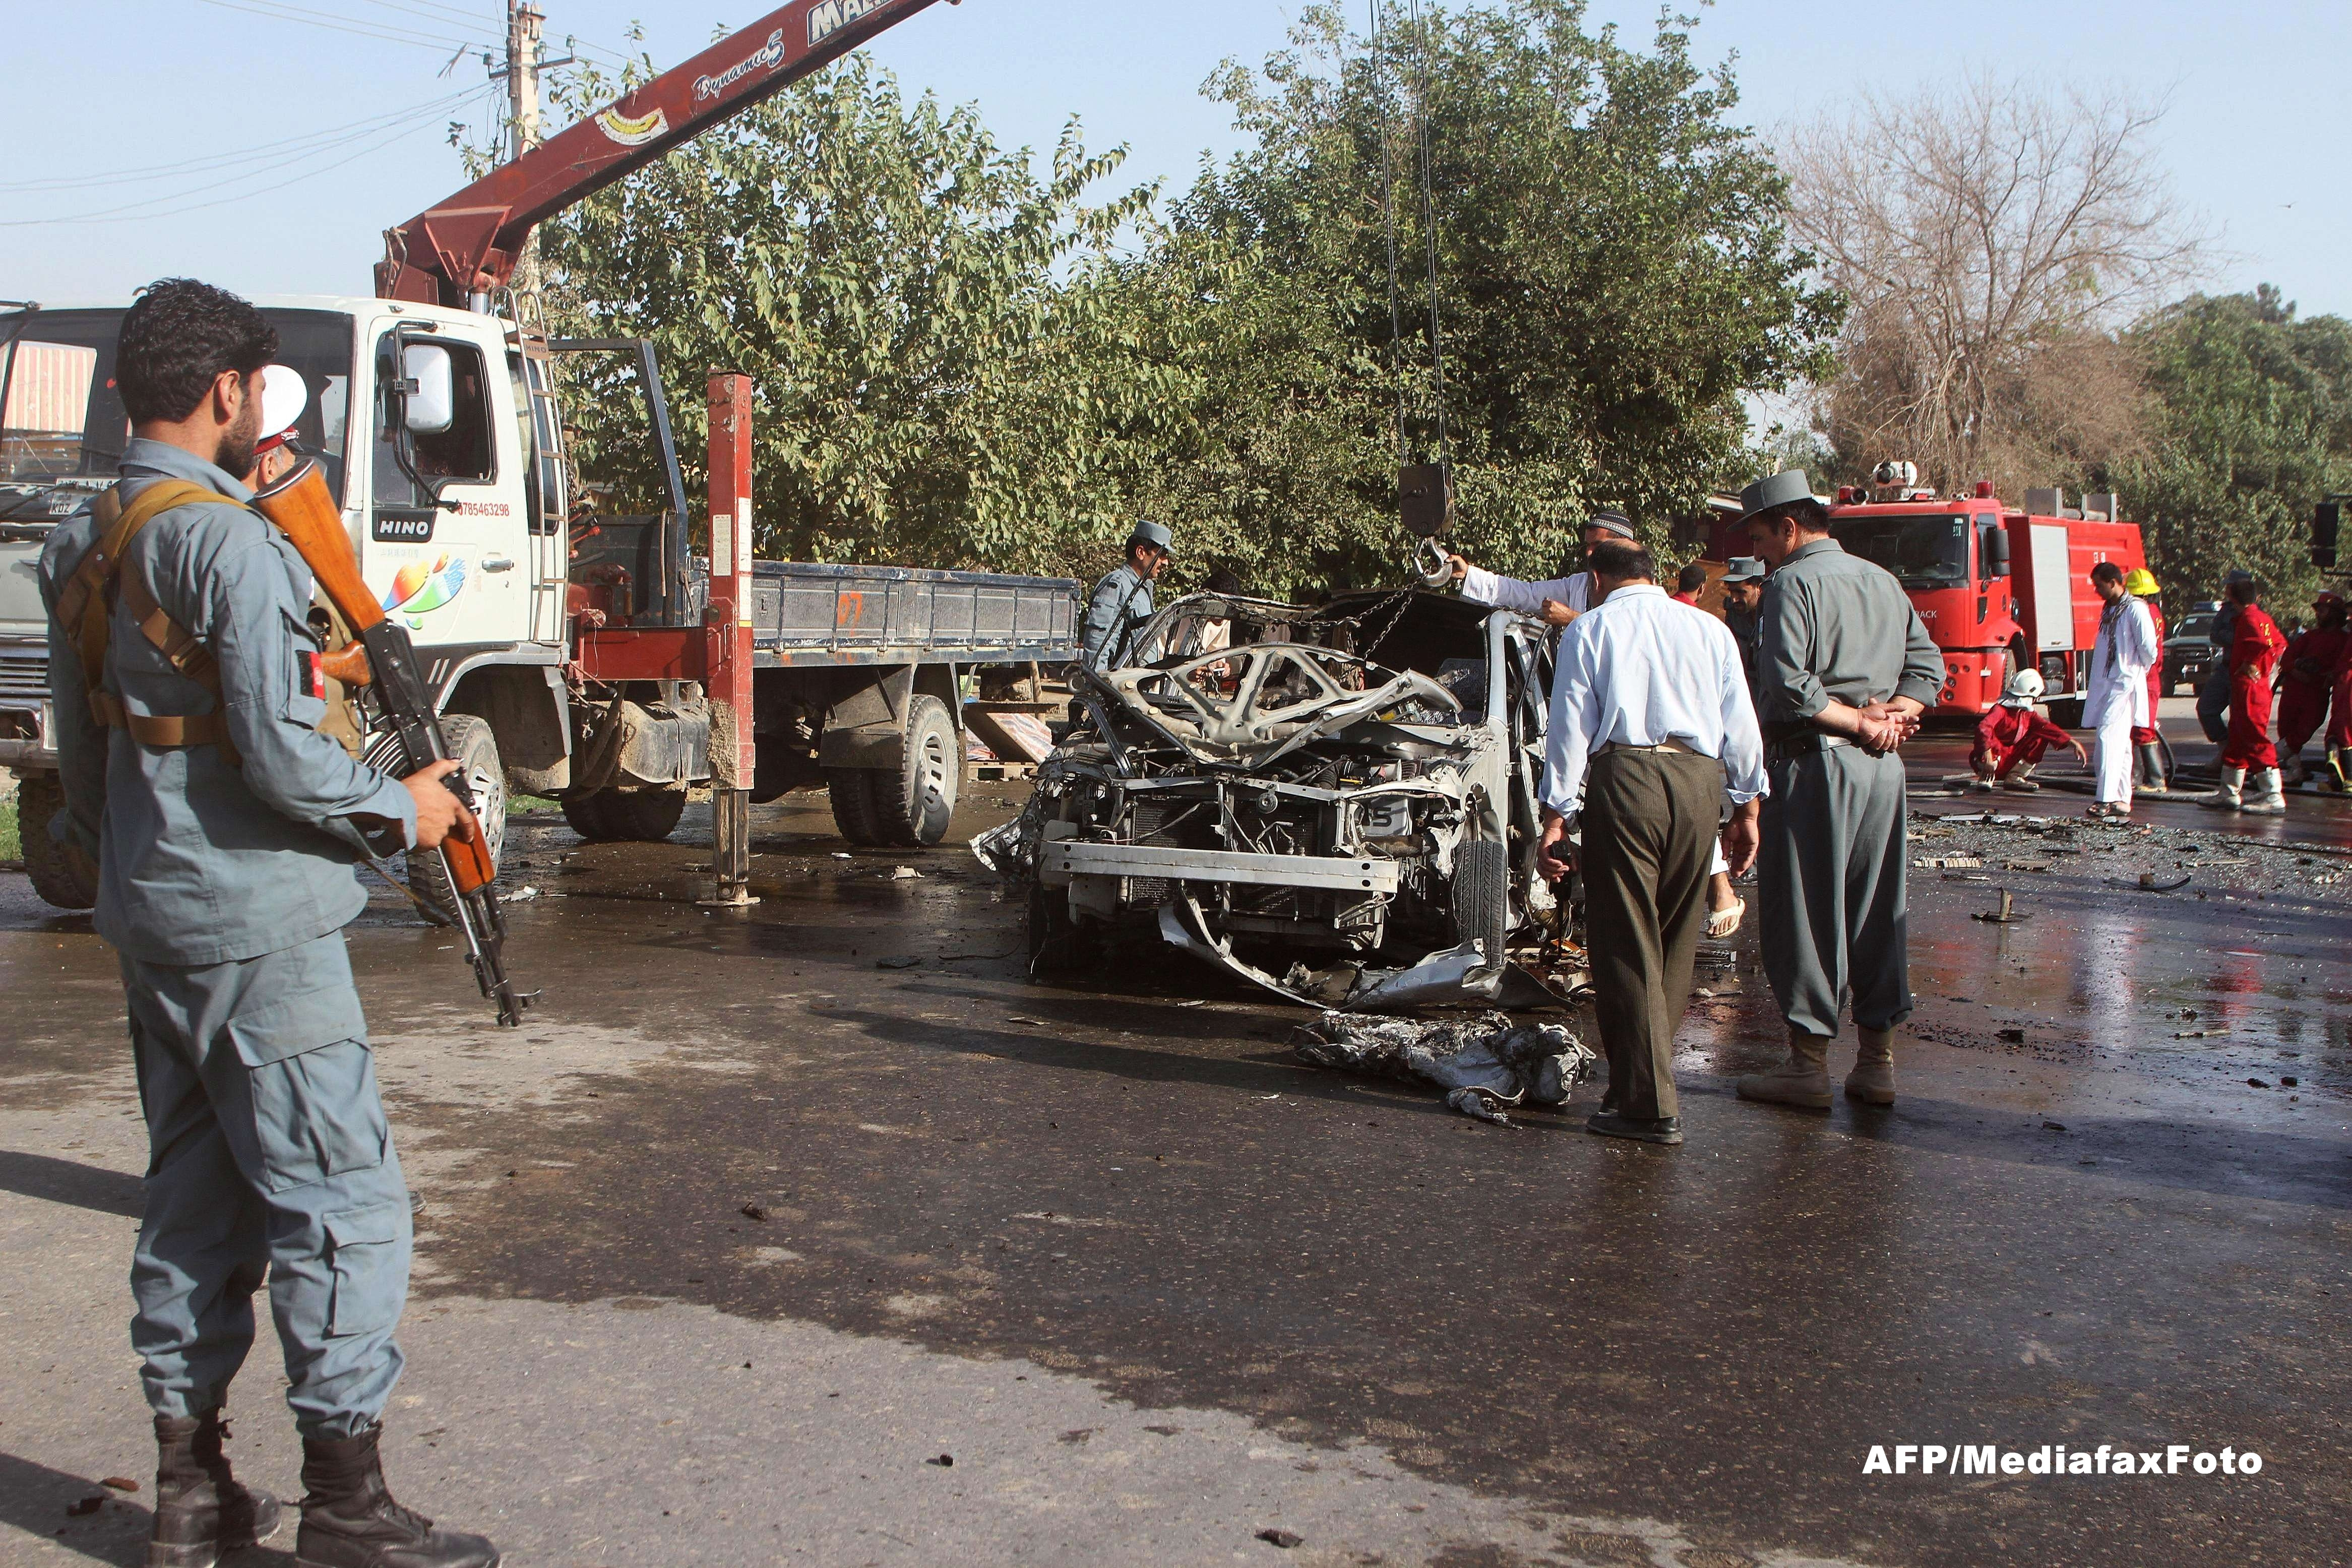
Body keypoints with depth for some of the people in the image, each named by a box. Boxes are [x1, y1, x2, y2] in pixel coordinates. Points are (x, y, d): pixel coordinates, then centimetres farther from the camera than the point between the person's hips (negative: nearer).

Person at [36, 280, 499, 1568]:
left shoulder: (82, 546, 10)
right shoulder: (229, 543, -17)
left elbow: (82, 747, 17)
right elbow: (279, 754, -21)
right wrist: (402, 811, -6)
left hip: (148, 918, 9)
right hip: (256, 921, -9)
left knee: (196, 1194, 16)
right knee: (339, 1198, -2)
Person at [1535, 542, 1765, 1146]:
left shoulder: (1589, 630, 9)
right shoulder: (1710, 628, 17)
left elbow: (1571, 727, 1)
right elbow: (1742, 726, 14)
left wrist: (1557, 816, 2)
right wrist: (1746, 806, 19)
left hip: (1625, 776, -3)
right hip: (1701, 780, 4)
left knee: (1627, 944, -1)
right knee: (1675, 943, 14)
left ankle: (1650, 1104, -2)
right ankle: (1645, 1077, 22)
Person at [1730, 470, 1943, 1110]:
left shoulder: (1793, 583, -8)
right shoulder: (1883, 582, 15)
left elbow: (1788, 683, -19)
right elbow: (1928, 665, 13)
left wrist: (1857, 721, -10)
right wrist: (1890, 715, 0)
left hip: (1815, 762, -7)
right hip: (1883, 768, 7)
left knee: (1804, 913, 0)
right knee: (1878, 913, 10)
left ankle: (1808, 1064, 3)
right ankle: (1877, 1062, 15)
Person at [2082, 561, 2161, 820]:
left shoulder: (2135, 609, -11)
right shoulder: (2108, 609, 17)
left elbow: (2148, 648, -13)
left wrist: (2139, 670, 2)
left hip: (2125, 684, -9)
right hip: (2105, 684, 9)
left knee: (2109, 735, -19)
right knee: (2119, 744, 11)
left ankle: (2106, 800, -25)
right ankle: (2122, 800, 15)